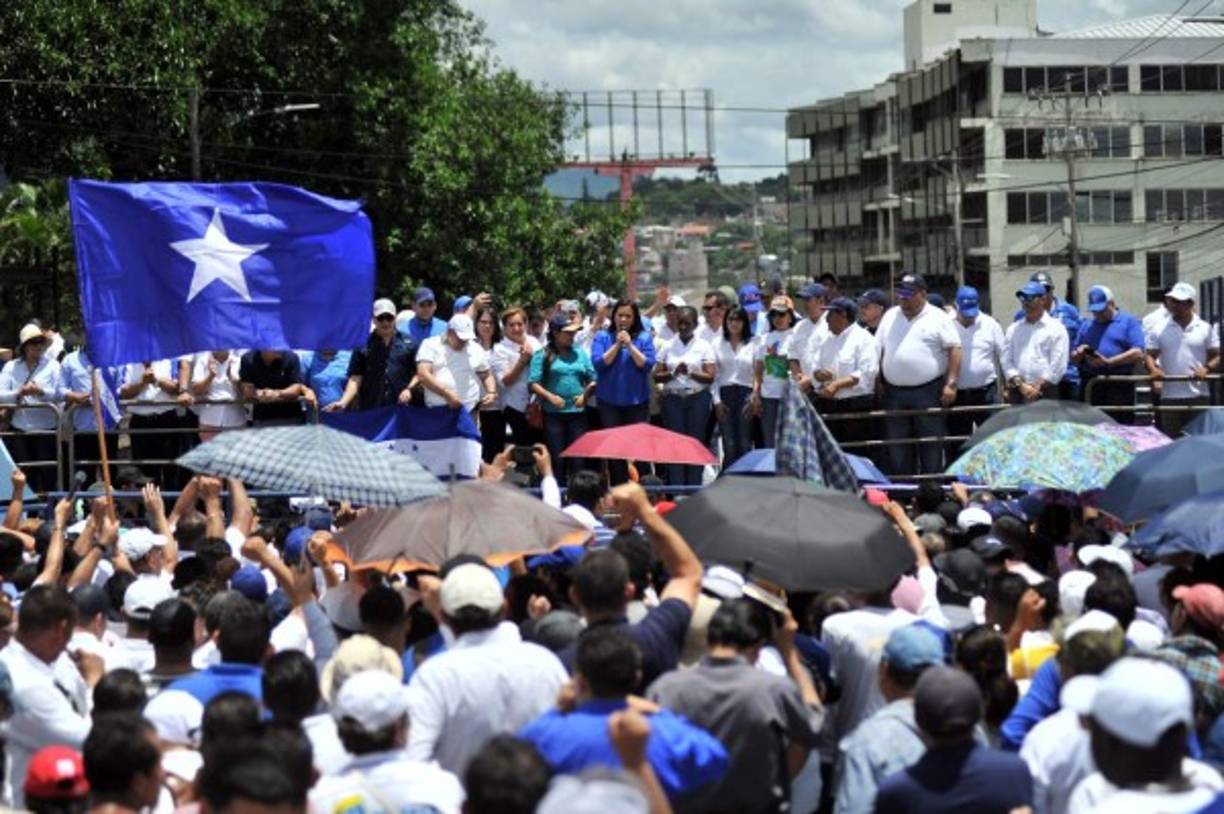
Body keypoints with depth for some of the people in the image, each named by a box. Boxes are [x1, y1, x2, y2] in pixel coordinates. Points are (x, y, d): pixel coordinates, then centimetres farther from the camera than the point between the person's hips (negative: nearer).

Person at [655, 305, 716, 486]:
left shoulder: (703, 346, 5)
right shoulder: (668, 346, 9)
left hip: (697, 398, -1)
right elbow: (657, 375, 4)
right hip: (673, 398, 1)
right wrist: (673, 373, -14)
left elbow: (710, 377, -2)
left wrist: (690, 372, -17)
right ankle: (675, 489, -2)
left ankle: (694, 489, 5)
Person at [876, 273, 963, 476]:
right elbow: (878, 350, 15)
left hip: (929, 391, -4)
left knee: (931, 448, -1)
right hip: (895, 392, 5)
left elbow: (954, 350, -6)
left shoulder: (937, 318, -1)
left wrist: (951, 384, -14)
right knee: (897, 450, 8)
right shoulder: (890, 317, 13)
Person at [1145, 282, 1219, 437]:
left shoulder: (1205, 329, 5)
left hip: (1198, 395, -1)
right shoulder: (1160, 329, 6)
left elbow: (1217, 356, 6)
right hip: (1170, 396, 1)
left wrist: (1207, 369, -14)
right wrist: (1153, 370, -15)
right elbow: (1150, 355, 7)